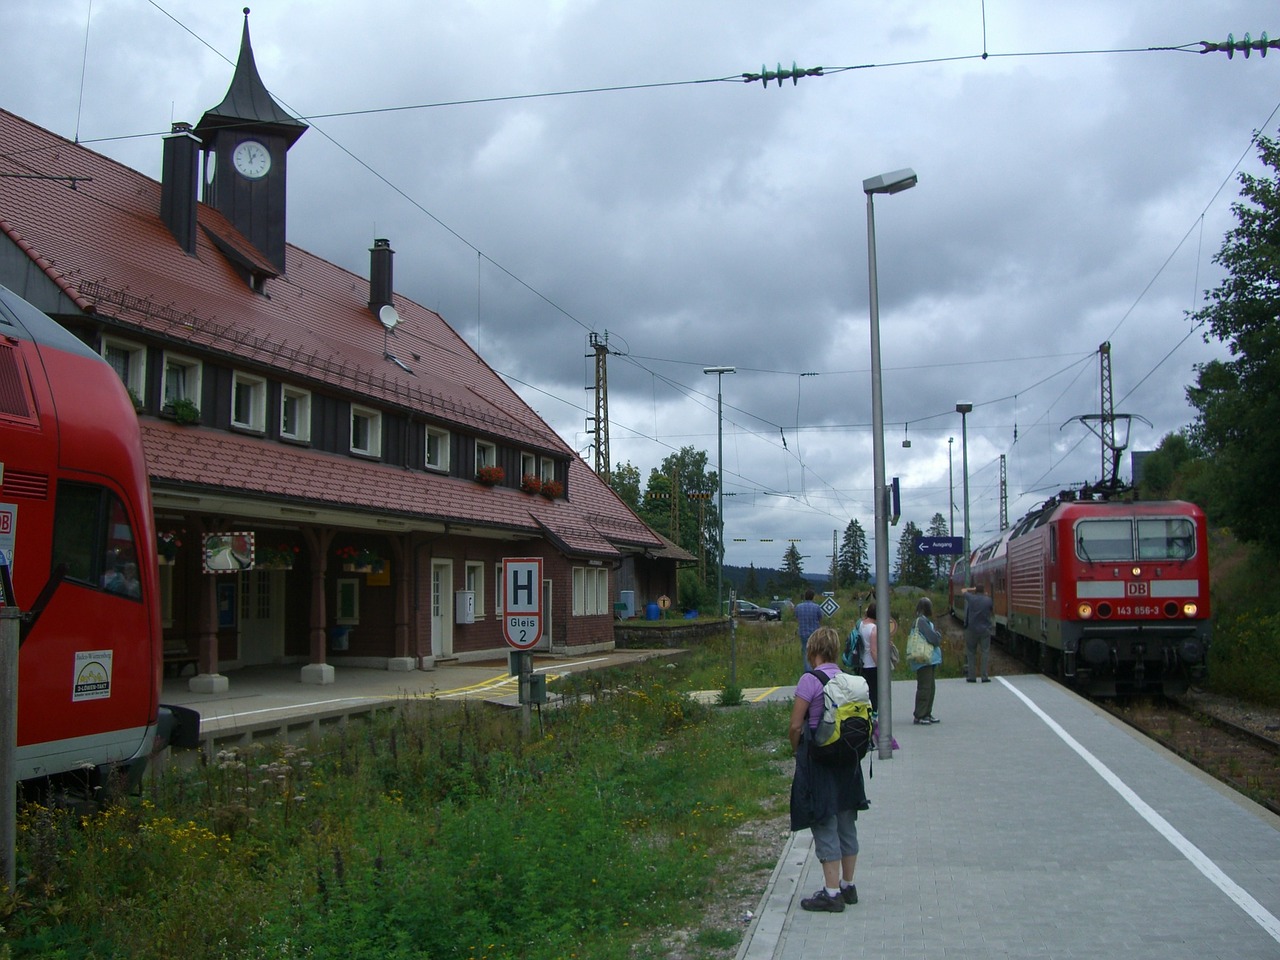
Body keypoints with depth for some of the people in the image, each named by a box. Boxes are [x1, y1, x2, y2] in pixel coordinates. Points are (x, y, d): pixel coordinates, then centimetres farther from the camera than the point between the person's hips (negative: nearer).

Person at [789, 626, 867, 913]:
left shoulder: (810, 680, -15)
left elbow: (796, 725, -14)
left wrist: (796, 749, 4)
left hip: (818, 760, -7)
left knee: (824, 827, 0)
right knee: (846, 824, 15)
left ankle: (832, 892, 3)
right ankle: (848, 886, 24)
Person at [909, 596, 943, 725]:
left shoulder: (924, 620, 16)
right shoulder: (922, 621, -15)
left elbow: (935, 638, 17)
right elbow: (933, 638, -19)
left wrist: (936, 637, -2)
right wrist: (938, 635, 0)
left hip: (928, 660, 10)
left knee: (930, 687, 15)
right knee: (924, 687, -7)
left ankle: (927, 714, 21)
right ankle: (919, 716, -3)